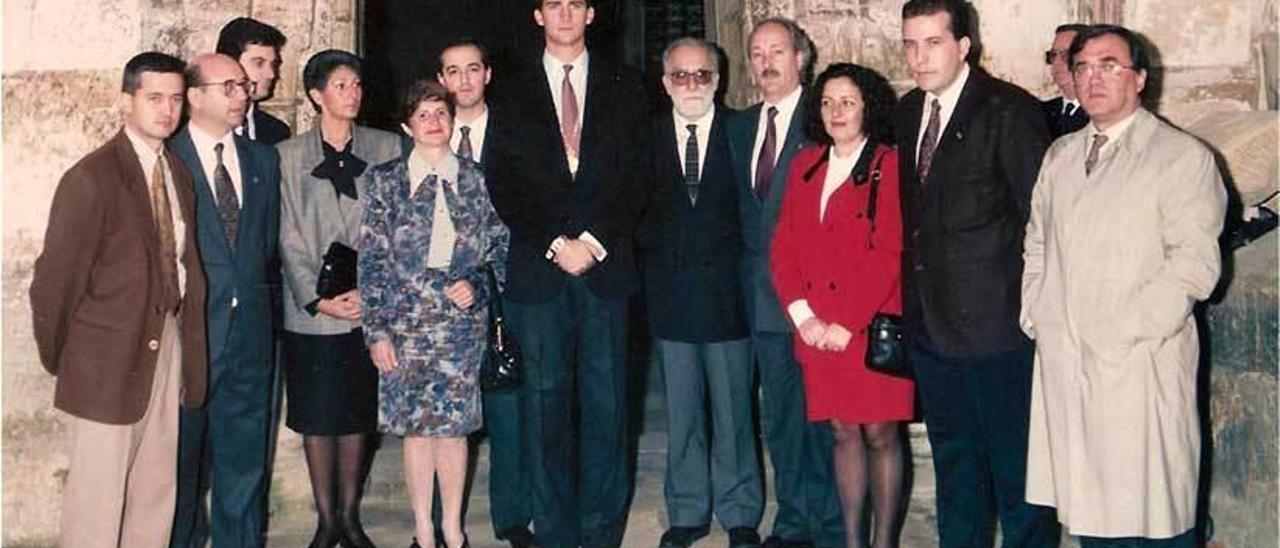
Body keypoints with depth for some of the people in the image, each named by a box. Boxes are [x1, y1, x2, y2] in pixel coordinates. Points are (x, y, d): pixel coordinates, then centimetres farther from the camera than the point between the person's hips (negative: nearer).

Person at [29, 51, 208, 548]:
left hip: (166, 344, 7)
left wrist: (188, 345, 7)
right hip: (108, 357, -7)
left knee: (157, 488, 14)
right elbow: (53, 278, -11)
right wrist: (57, 356, -2)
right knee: (97, 496, 1)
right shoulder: (92, 178, -13)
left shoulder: (178, 173, 9)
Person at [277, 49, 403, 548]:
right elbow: (289, 240, -1)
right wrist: (319, 299, -10)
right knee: (317, 418, 5)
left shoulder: (387, 149, 4)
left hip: (370, 306, 1)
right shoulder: (288, 156, 1)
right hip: (312, 313, -1)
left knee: (359, 415, 9)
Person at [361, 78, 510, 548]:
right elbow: (371, 262, 0)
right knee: (415, 427, 5)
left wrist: (478, 285, -10)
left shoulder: (477, 181, 5)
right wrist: (376, 330, -4)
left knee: (454, 425, 3)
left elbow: (501, 250, 9)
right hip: (406, 324, 0)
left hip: (463, 324, 0)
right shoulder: (385, 182, 2)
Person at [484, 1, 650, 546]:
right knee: (545, 401, 2)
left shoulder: (623, 88, 11)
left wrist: (594, 242, -8)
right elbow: (503, 183, 3)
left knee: (606, 401, 1)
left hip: (605, 265, 0)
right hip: (538, 266, 0)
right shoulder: (513, 93, 10)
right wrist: (554, 244, -7)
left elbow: (635, 177, 4)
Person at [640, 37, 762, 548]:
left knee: (733, 411, 6)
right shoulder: (649, 136, 6)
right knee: (681, 415, 11)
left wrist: (745, 267, -7)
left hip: (726, 291, -2)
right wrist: (653, 247, -2)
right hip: (670, 295, 2)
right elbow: (637, 210, 11)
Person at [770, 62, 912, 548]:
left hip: (874, 327, -4)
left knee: (880, 433, 1)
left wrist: (847, 323, -14)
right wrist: (803, 315, -3)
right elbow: (783, 246, 9)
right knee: (842, 431, 10)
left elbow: (889, 253, -10)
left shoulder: (890, 165, -3)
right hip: (817, 331, 4)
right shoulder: (805, 165, 13)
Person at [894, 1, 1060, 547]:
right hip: (929, 321, 7)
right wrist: (908, 304, 9)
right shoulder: (906, 112, 9)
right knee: (953, 459, 19)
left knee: (1013, 461, 3)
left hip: (994, 319, -7)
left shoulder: (1009, 111, -12)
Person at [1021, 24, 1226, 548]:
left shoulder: (1184, 156, -2)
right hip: (1062, 362, 5)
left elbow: (1194, 263, -10)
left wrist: (1124, 335, -15)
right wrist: (1035, 316, 8)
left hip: (1140, 366, -5)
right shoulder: (1059, 156, 17)